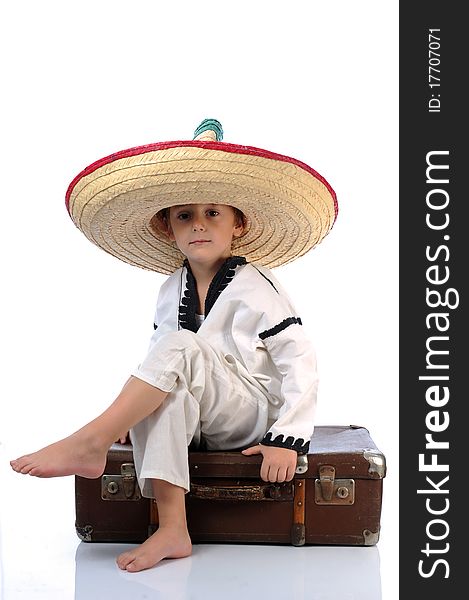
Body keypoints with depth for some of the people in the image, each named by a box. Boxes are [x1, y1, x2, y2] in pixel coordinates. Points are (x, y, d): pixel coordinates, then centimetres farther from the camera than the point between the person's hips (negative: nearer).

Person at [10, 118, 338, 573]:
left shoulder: (256, 287, -7)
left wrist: (288, 438, -17)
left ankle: (90, 443, -30)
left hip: (250, 414, -4)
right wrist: (131, 410, 1)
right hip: (192, 421, 5)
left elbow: (300, 362, -10)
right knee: (159, 395, -31)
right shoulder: (171, 291, 10)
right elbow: (161, 365, 16)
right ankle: (171, 529, -34)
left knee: (182, 347, -29)